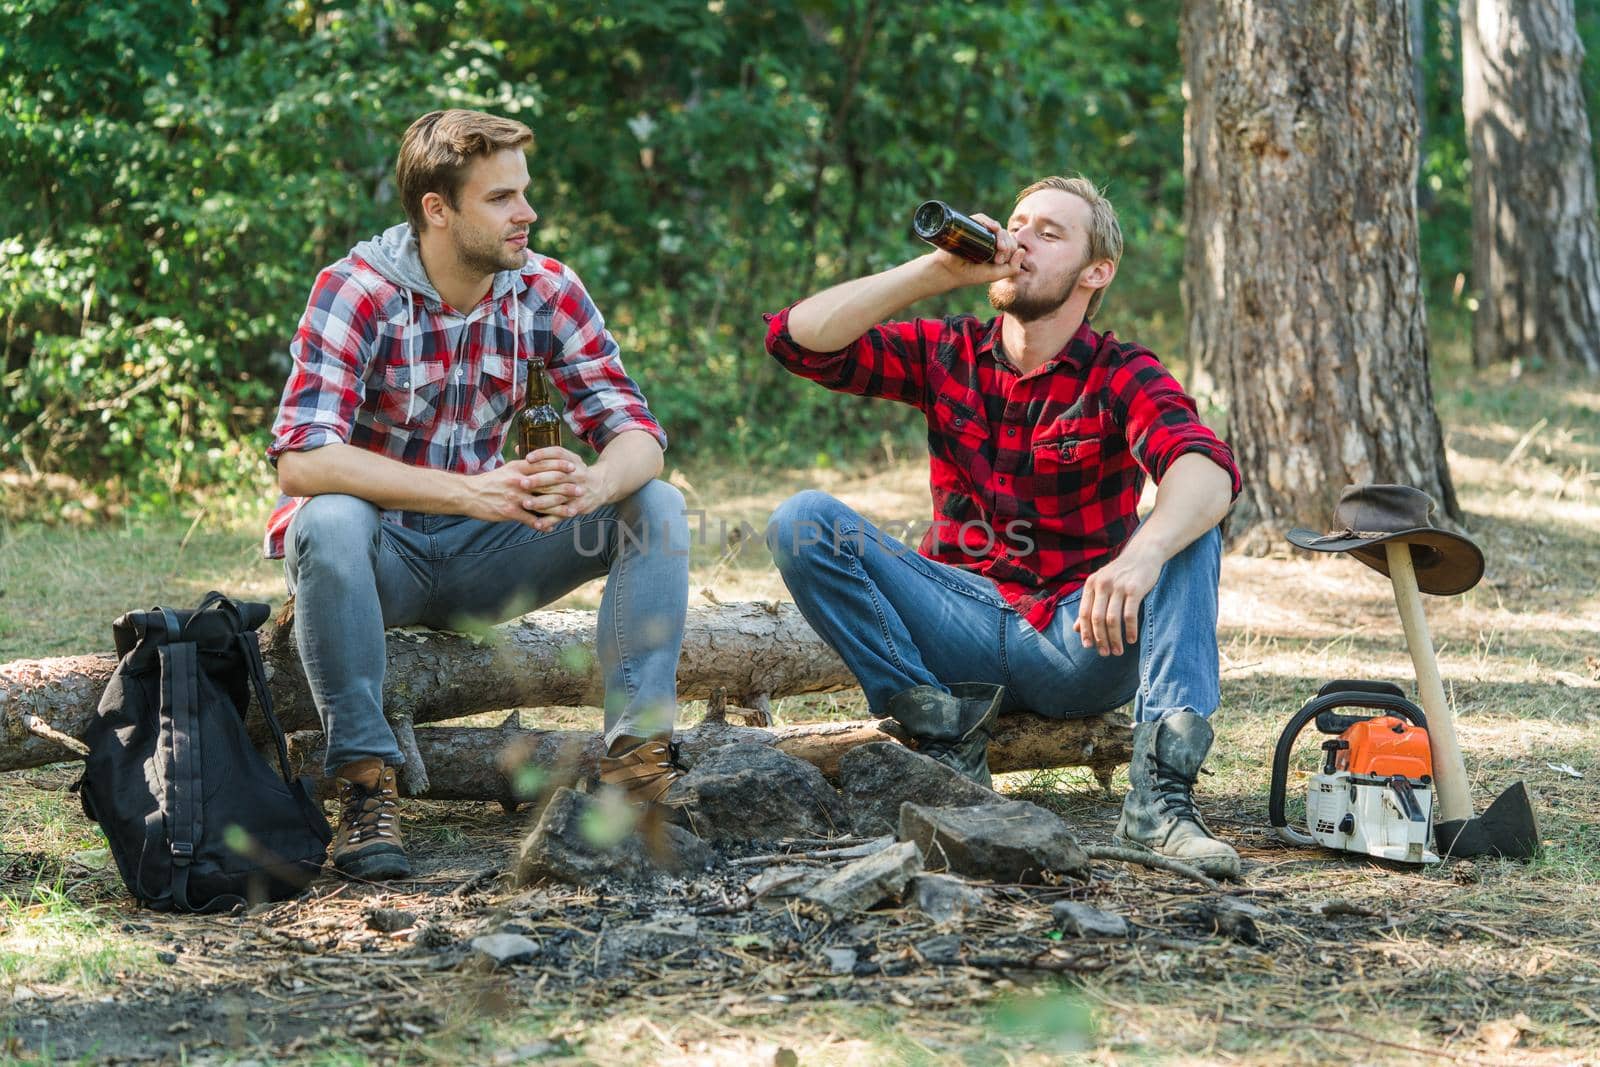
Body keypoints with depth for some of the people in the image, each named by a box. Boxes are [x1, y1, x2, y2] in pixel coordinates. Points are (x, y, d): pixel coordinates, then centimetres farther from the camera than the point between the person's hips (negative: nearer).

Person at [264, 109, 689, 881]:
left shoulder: (545, 291, -5)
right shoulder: (356, 293, -19)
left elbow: (637, 432, -9)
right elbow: (300, 461, -30)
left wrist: (595, 484, -36)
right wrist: (468, 492, -42)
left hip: (482, 556, 4)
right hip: (380, 555, -4)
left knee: (657, 507, -14)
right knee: (330, 521, -37)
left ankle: (638, 751, -22)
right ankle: (365, 783, -29)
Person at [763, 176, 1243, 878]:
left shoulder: (1123, 378, -4)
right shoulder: (946, 353, 7)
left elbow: (1207, 470, -25)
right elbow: (796, 339, -6)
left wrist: (1143, 555, -47)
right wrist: (940, 270, -11)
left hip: (1078, 644, -2)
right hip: (961, 631, 2)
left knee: (1189, 534, -27)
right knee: (802, 521, -15)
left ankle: (1161, 795, -38)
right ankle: (944, 729, -16)